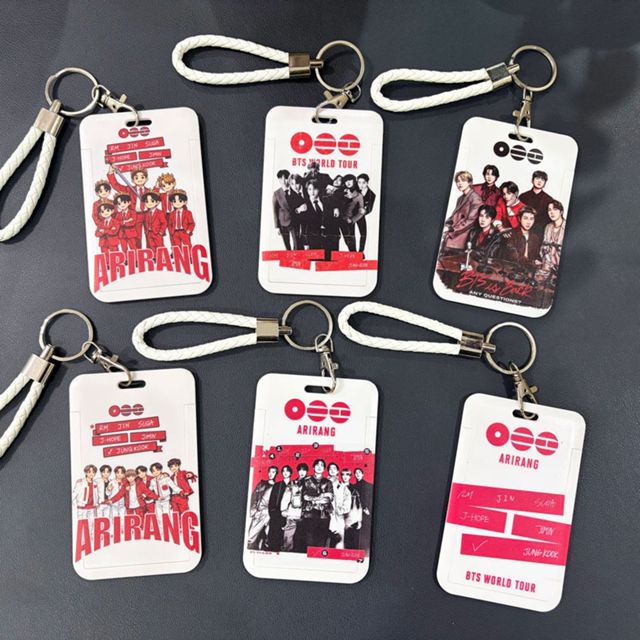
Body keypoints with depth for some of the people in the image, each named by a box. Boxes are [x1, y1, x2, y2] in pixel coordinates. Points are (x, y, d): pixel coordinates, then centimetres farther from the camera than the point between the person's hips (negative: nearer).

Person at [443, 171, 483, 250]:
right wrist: (446, 226, 3)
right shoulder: (460, 198, 22)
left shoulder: (475, 198, -3)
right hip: (453, 233, 8)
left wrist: (452, 229, -12)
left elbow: (470, 220, -10)